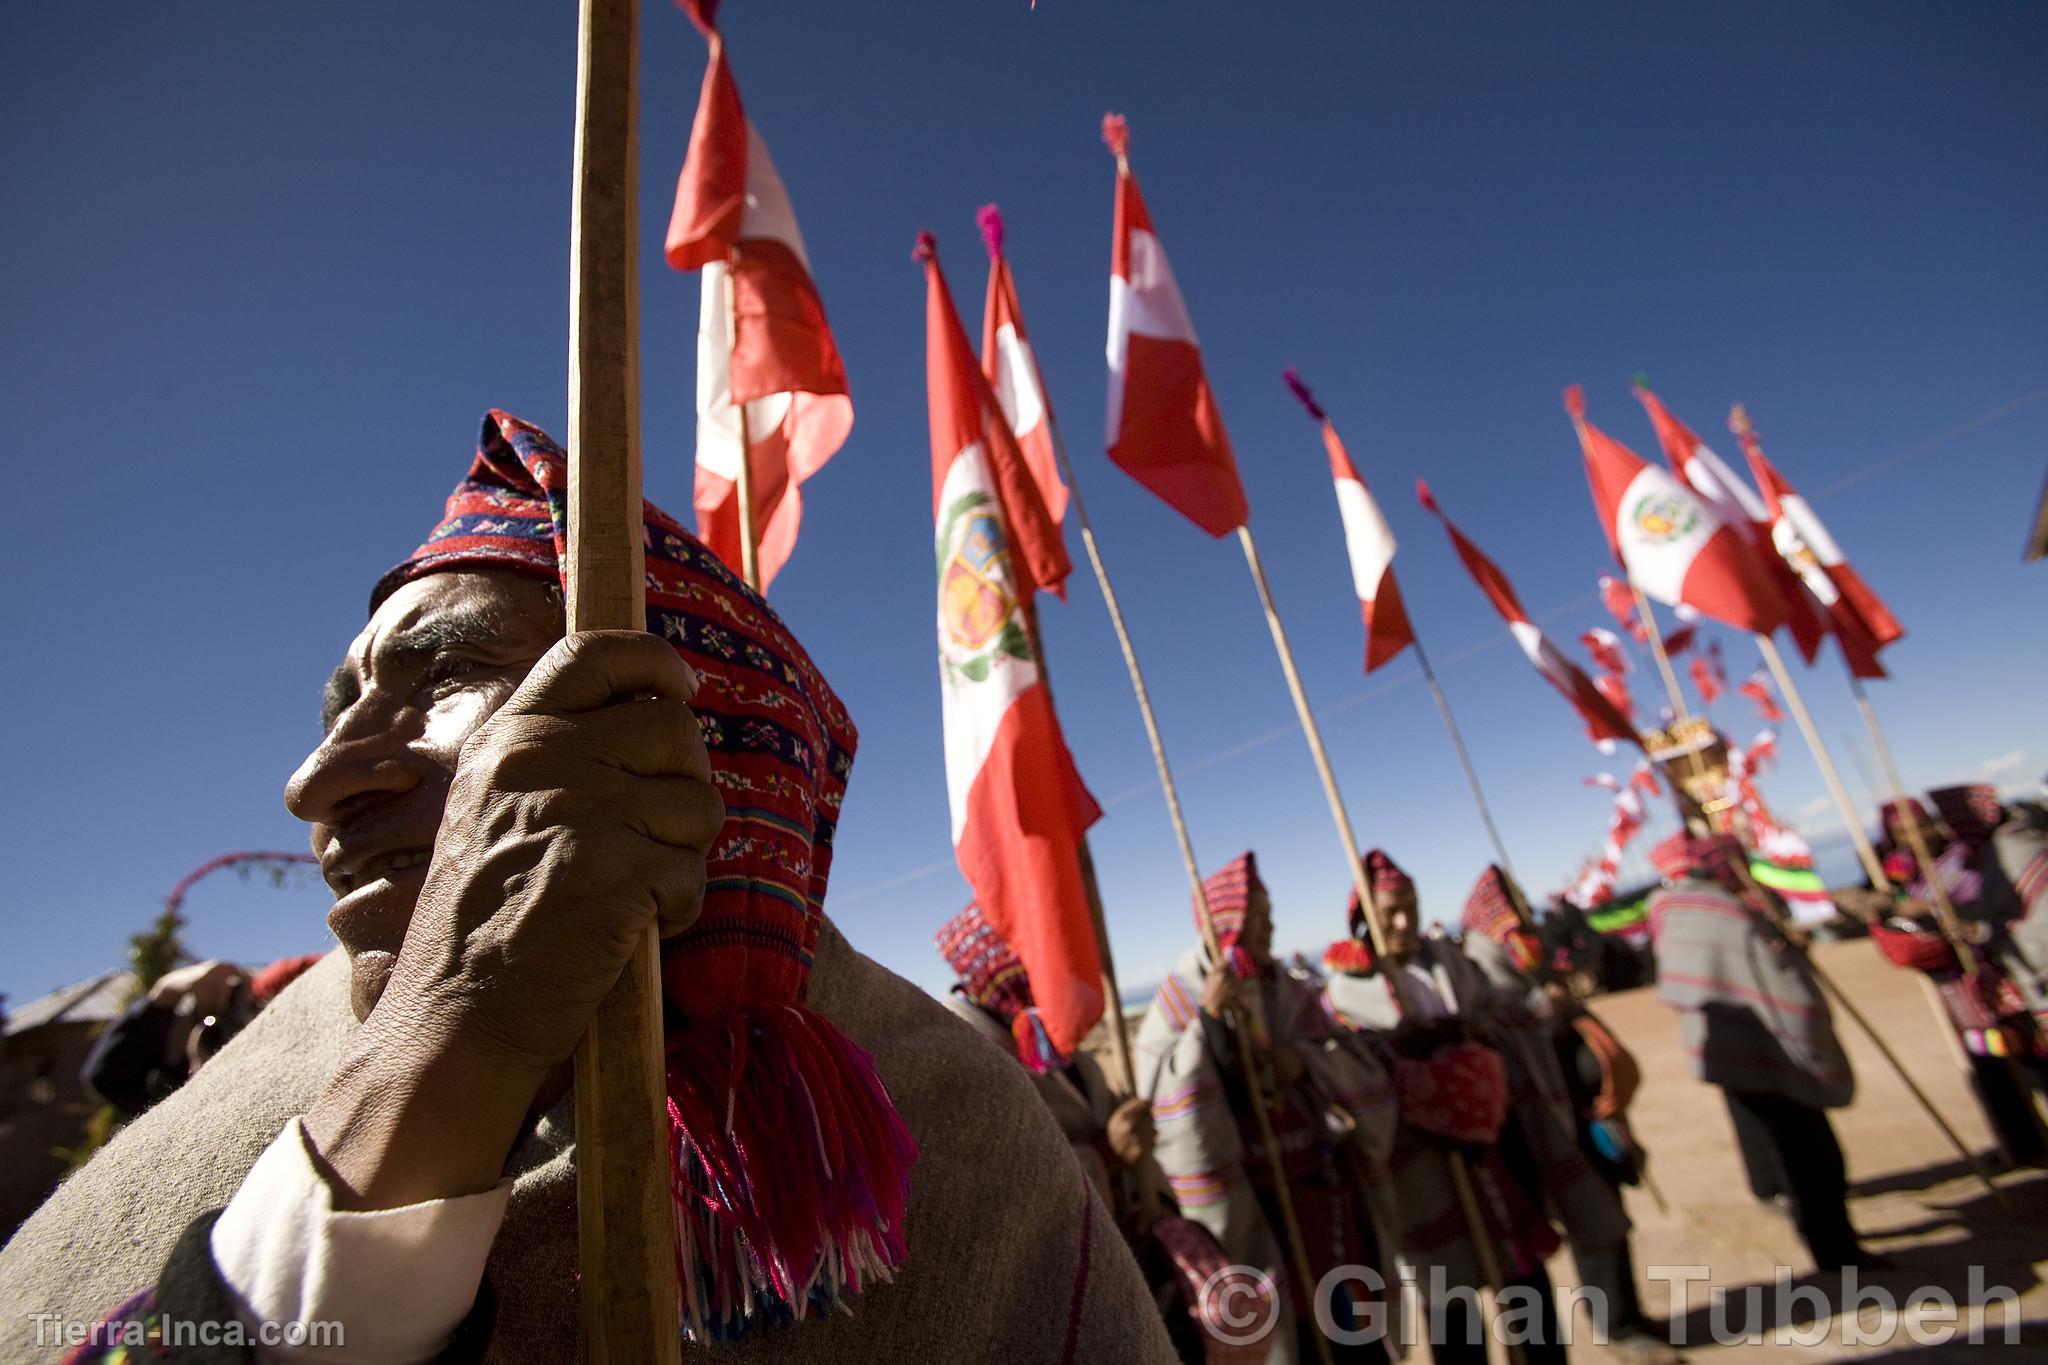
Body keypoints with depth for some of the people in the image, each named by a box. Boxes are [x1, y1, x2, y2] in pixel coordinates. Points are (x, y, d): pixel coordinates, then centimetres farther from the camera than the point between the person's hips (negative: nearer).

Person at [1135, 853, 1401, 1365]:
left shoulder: (1286, 992, 5)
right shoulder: (1182, 1000, -10)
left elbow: (1362, 1077, 1)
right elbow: (1165, 1105, -21)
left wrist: (1304, 1062, -18)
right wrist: (1207, 1019, -28)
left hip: (1328, 1193, 5)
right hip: (1259, 1207, -4)